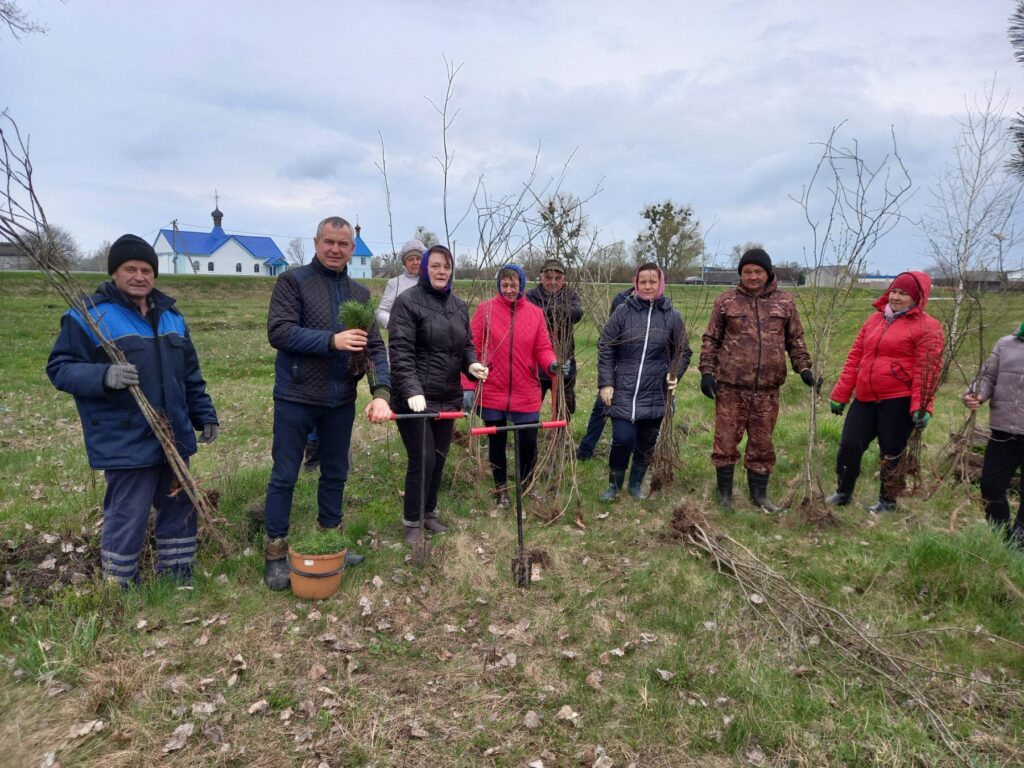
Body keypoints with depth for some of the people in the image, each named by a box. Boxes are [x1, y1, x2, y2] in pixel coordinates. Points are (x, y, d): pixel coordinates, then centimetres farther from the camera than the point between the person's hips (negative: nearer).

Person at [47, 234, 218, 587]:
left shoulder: (170, 315, 13)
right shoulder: (89, 315, -7)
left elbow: (191, 375, 19)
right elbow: (59, 367, -9)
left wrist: (205, 415, 17)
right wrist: (104, 376, -27)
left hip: (174, 438, 7)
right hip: (126, 444, -6)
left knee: (180, 511, 15)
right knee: (127, 522, 1)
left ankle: (177, 583, 32)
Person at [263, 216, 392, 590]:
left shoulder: (359, 293, 9)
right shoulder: (293, 281, -5)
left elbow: (375, 347, 2)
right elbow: (278, 332, -17)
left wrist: (381, 391, -13)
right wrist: (332, 340, -24)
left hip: (341, 401, 5)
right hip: (296, 397, -5)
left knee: (335, 474, 16)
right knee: (284, 477, 5)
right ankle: (275, 554, 18)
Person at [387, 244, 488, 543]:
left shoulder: (459, 305, 11)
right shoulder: (408, 301, -8)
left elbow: (466, 344, 18)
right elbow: (400, 352, -16)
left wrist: (472, 364, -5)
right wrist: (412, 390, -27)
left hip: (448, 397, 6)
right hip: (416, 399, -6)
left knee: (439, 459, 13)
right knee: (423, 459, -4)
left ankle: (429, 512, 32)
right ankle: (412, 521, 15)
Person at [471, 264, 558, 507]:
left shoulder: (535, 313, 3)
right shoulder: (485, 309, -4)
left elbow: (542, 349, 4)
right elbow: (472, 349, -5)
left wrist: (551, 363, -19)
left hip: (526, 393, 1)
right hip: (492, 392, -1)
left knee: (529, 441, 7)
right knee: (496, 441, 12)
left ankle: (526, 484, 34)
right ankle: (501, 488, 32)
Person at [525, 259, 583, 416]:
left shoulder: (570, 295, 6)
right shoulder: (531, 296, -3)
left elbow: (577, 313, -16)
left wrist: (549, 311, -30)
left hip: (564, 363, 3)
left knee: (566, 409, 15)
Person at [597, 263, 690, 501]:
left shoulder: (672, 316, 2)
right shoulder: (623, 312, -2)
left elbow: (683, 352, 10)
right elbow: (605, 348, 0)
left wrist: (675, 374, -7)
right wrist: (605, 383, -5)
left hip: (655, 394, 2)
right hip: (623, 391, -2)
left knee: (647, 443, 10)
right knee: (623, 439, -8)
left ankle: (636, 484, 32)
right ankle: (614, 485, 15)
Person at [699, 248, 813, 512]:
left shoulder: (784, 302, 6)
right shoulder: (726, 301, 1)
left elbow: (795, 339, 12)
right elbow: (711, 340, 4)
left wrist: (803, 368, 1)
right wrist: (707, 371, -5)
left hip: (767, 388, 2)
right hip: (730, 385, -2)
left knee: (762, 443, 11)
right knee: (726, 440, 4)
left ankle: (759, 494, 27)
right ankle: (724, 493, 20)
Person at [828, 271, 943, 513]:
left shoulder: (927, 327, -5)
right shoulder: (874, 319, 14)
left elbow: (927, 370, -11)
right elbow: (855, 358, 13)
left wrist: (921, 406, -18)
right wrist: (840, 394, 10)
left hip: (898, 401, -5)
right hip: (865, 398, 6)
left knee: (891, 453, 6)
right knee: (848, 446, 5)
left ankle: (887, 501, 24)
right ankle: (842, 493, 24)